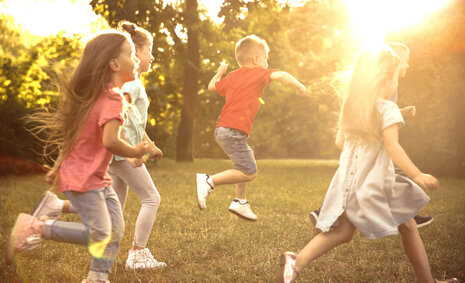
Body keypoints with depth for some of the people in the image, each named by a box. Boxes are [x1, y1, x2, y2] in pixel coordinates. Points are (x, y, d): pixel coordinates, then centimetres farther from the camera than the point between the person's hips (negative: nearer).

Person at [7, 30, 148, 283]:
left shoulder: (97, 95, 11)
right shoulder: (112, 98, -20)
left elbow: (76, 134, 16)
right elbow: (110, 141, -33)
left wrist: (58, 167, 20)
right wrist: (136, 152, -15)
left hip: (98, 179, 10)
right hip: (82, 179, -10)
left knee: (116, 230, 7)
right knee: (99, 234, -9)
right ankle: (36, 227, 0)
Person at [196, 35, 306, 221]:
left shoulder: (233, 76, 20)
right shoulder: (259, 73, -2)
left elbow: (212, 86, 30)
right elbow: (280, 76, -18)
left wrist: (219, 73, 49)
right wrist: (299, 86, -4)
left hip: (222, 129, 10)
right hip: (234, 130, -9)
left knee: (245, 166, 24)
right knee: (249, 172, -8)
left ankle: (240, 202, 28)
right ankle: (209, 181, -12)